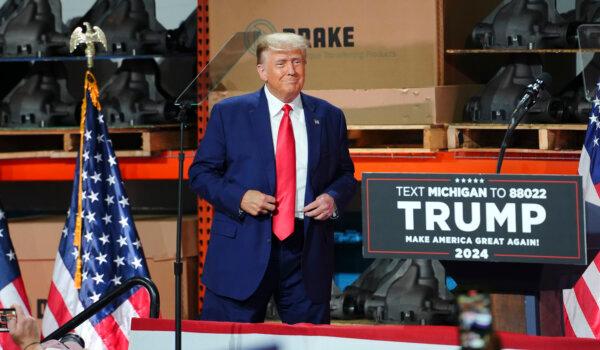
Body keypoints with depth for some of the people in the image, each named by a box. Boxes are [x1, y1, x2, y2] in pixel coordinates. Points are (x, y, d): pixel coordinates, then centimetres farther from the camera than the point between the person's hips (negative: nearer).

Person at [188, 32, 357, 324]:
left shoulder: (329, 117, 11)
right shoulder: (228, 113, 4)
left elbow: (345, 174, 19)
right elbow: (201, 173, 4)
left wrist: (334, 198, -4)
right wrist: (239, 197, -12)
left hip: (307, 251, 2)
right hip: (243, 249, -2)